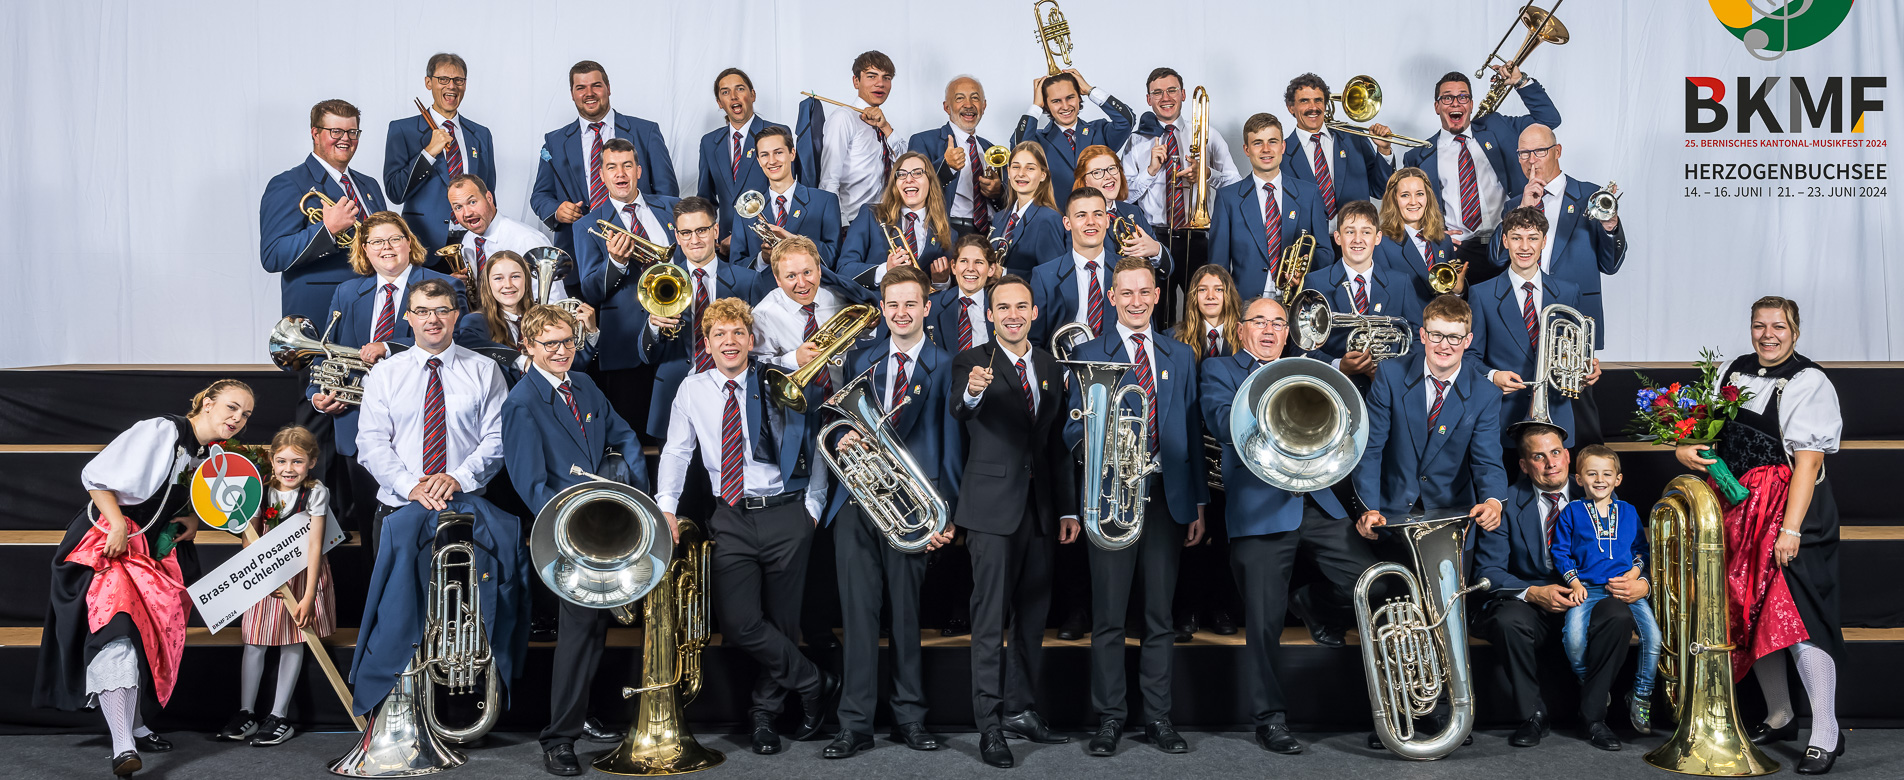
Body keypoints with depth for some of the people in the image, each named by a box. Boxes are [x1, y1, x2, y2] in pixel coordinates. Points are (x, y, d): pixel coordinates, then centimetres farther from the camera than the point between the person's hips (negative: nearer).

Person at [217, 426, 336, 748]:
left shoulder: (316, 493, -12)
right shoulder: (262, 491, -3)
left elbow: (314, 545, -14)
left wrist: (308, 595, -18)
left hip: (302, 573, -3)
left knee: (293, 643, 3)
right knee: (254, 641, 3)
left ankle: (279, 717, 10)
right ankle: (246, 713, 14)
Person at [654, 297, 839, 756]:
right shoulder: (692, 391, 9)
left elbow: (815, 447, 6)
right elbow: (676, 453, 12)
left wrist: (812, 507, -1)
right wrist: (666, 507, 0)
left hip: (785, 515, -1)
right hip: (730, 520, 1)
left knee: (781, 622, 3)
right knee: (740, 623, -13)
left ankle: (765, 713, 23)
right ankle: (815, 685, 5)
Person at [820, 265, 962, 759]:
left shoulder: (944, 367, 2)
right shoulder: (862, 361, 15)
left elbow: (952, 446, -1)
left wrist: (945, 515, -9)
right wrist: (842, 440, -4)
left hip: (910, 506, -3)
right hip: (857, 503, 3)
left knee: (906, 612, 5)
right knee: (858, 611, 1)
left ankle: (910, 718, 18)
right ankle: (856, 724, 7)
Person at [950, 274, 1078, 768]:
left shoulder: (1052, 369, 12)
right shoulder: (972, 362, -4)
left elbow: (1059, 445, 15)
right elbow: (959, 416, -25)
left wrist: (1068, 509, 11)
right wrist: (971, 395, -48)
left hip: (1040, 509, 5)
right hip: (993, 508, -5)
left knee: (1033, 615, 12)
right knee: (991, 617, -3)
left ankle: (1021, 710, 23)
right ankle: (989, 724, 2)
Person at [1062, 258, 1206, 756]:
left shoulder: (1180, 356, 14)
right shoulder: (1088, 354, 6)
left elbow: (1192, 430, 13)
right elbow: (1073, 429, 2)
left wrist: (1199, 503, 10)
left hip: (1168, 496, 3)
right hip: (1111, 498, -2)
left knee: (1161, 613, 6)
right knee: (1108, 616, 0)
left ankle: (1158, 718, 15)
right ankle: (1109, 718, 9)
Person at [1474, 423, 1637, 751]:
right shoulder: (1508, 503, -1)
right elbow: (1488, 569, -5)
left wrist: (1642, 585, -21)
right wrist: (1534, 593, -23)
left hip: (1588, 598, 1)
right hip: (1529, 601, -1)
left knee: (1618, 615, -31)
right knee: (1508, 621, -34)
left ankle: (1593, 715, -14)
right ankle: (1532, 717, -13)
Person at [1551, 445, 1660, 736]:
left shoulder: (1628, 512, 16)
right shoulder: (1572, 512, 8)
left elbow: (1641, 548, 19)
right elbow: (1561, 551, 7)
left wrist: (1635, 571, -1)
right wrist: (1574, 582, -5)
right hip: (1587, 588, -2)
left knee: (1653, 635, -22)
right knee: (1573, 637, -28)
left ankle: (1641, 696, -2)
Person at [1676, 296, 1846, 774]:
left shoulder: (1809, 383, -9)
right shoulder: (1736, 371, 12)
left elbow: (1808, 460, -15)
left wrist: (1790, 528, -21)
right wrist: (1686, 449, -4)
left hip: (1791, 508, -7)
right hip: (1741, 509, 7)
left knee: (1795, 617, -13)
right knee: (1752, 615, 11)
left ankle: (1826, 736, -7)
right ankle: (1779, 718, 27)